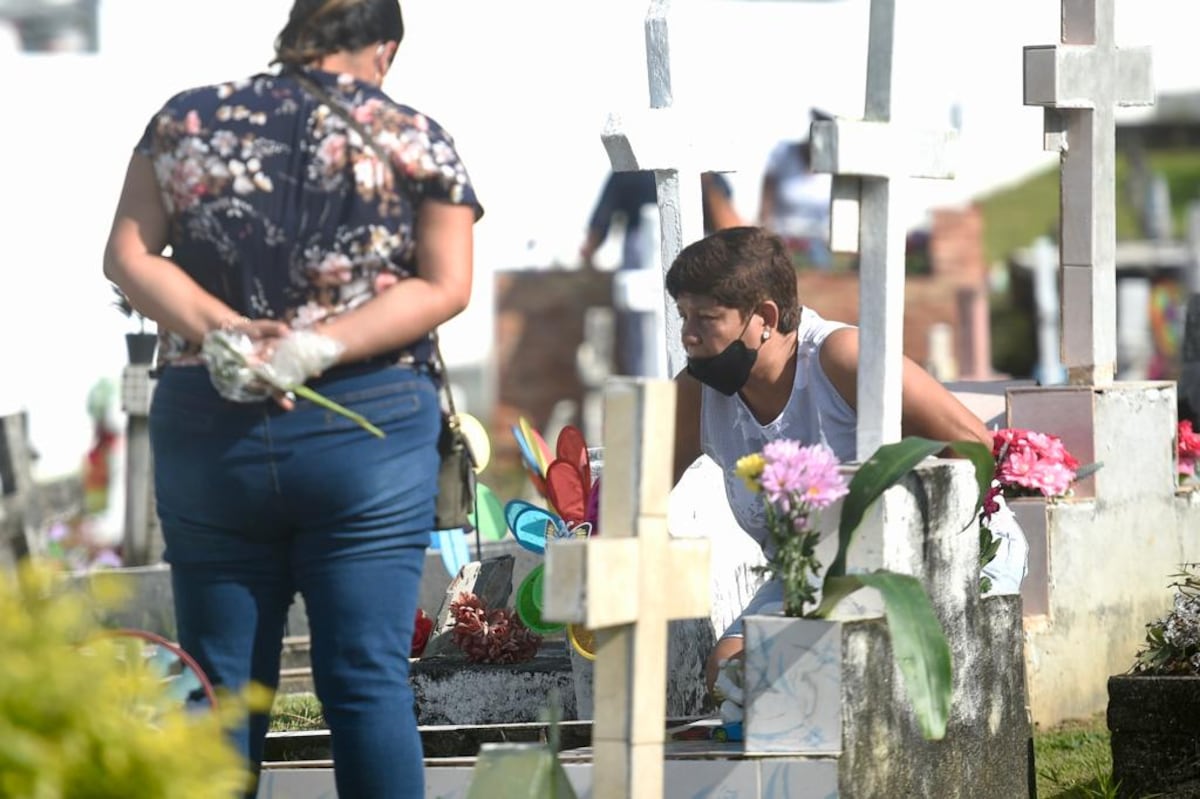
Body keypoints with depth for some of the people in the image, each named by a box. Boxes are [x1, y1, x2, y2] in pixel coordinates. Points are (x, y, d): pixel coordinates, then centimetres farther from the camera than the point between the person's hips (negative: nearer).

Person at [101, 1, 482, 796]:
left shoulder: (185, 121, 6)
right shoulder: (416, 138, 1)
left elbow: (129, 257, 1)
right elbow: (446, 285, -4)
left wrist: (219, 329, -10)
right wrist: (320, 347, -11)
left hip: (205, 428, 2)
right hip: (369, 429, -2)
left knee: (219, 682, 7)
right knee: (370, 678, -1)